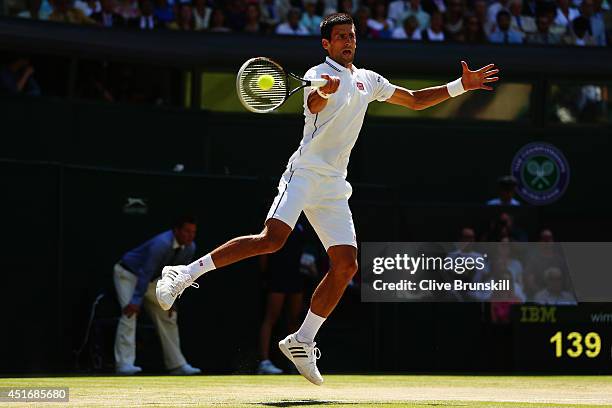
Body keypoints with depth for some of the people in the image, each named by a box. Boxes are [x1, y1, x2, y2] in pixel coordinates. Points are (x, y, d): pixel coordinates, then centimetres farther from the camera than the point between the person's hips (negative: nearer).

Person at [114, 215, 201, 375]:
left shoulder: (189, 248, -9)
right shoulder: (162, 244, -34)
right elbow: (146, 272, -34)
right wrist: (136, 301, -36)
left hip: (150, 280, 8)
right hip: (128, 274, -8)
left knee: (168, 316, 7)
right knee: (130, 313, -25)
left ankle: (177, 365, 14)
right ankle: (124, 364, -32)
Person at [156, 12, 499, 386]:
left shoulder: (368, 80, 19)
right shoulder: (318, 74, -2)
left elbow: (415, 100, 29)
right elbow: (313, 105, -26)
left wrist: (461, 86, 20)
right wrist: (325, 92, -50)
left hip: (334, 186, 7)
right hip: (306, 171, -7)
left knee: (346, 266, -3)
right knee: (272, 239, -26)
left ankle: (302, 342, 7)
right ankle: (184, 275, -20)